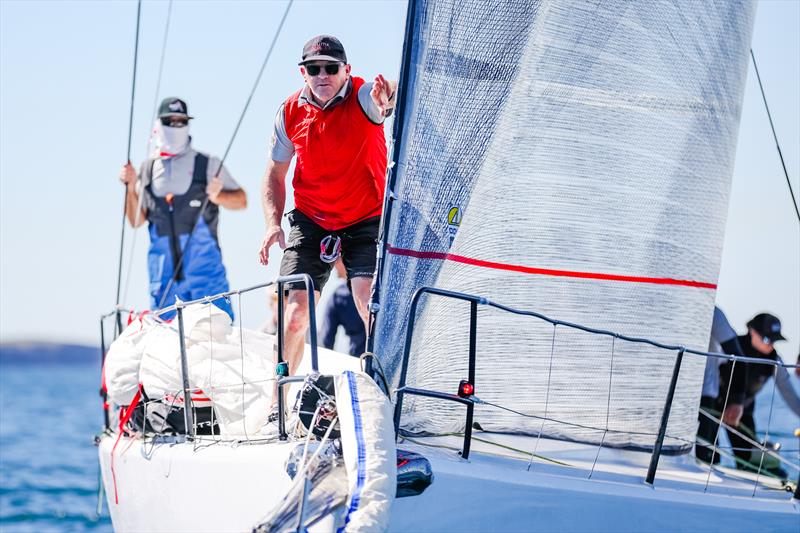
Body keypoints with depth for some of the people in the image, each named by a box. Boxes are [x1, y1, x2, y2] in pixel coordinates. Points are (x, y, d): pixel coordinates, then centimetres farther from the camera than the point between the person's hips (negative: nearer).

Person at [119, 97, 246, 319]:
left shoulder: (207, 165, 4)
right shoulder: (147, 170, 12)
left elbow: (241, 200, 7)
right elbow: (136, 221, 12)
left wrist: (218, 197, -11)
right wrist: (131, 187, -1)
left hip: (204, 262, -3)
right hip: (163, 268, 3)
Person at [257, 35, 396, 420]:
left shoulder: (363, 97, -14)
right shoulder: (291, 112, -2)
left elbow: (389, 95, -40)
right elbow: (275, 173, 10)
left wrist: (387, 99, -65)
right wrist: (272, 223, -4)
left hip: (365, 221, -2)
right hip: (310, 222, 3)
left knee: (372, 305, -18)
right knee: (296, 311, -5)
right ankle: (277, 402, 9)